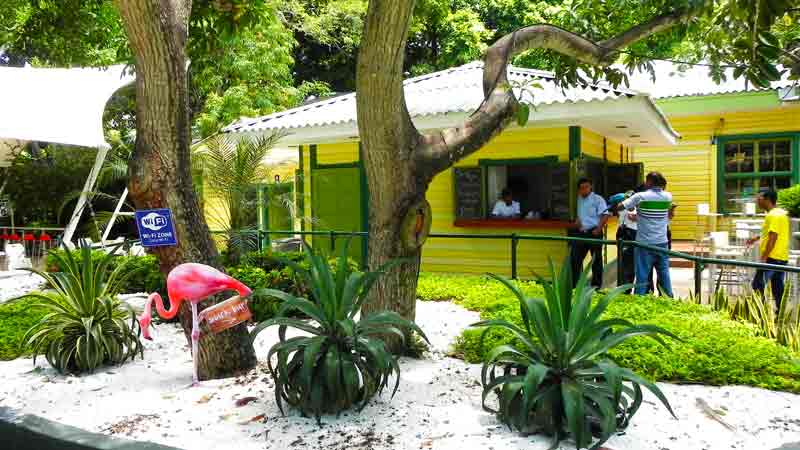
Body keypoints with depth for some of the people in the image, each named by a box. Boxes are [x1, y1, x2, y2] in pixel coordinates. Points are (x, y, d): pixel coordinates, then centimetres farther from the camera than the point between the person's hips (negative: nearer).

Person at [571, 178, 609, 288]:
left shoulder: (598, 199, -6)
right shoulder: (579, 199, 14)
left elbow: (605, 215, -13)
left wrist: (598, 229, -20)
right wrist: (577, 222, 3)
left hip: (594, 233, -6)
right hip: (581, 233, 6)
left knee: (596, 260, 3)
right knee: (575, 258, 4)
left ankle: (596, 285, 12)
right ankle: (574, 284, 13)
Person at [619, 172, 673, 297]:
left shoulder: (640, 196, -10)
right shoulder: (668, 196, 3)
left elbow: (620, 207, -9)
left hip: (645, 243, -4)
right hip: (662, 242, 4)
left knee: (642, 277, 0)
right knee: (664, 274, 12)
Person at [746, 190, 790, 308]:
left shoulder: (773, 215, -15)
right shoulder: (782, 213, 15)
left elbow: (773, 238, -21)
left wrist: (764, 257, -21)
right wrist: (757, 238, 31)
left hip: (772, 258, -9)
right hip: (782, 258, 10)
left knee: (757, 286, -5)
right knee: (778, 288, 12)